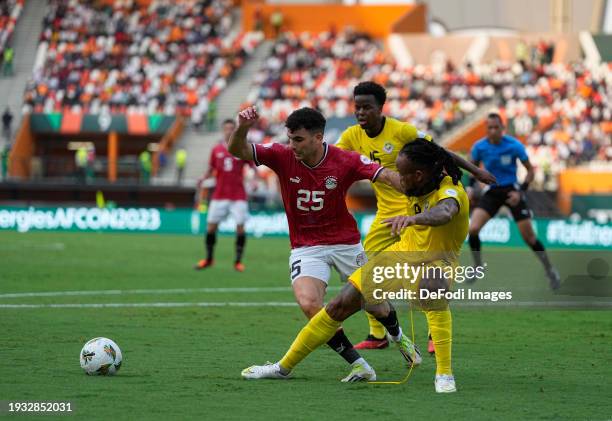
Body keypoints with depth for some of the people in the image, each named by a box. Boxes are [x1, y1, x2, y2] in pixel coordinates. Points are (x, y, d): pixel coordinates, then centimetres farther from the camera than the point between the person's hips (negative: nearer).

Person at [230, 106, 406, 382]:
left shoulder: (345, 161, -14)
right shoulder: (282, 156, -11)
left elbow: (386, 176, -18)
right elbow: (237, 150, -17)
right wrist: (242, 128, -39)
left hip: (346, 243, 0)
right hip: (305, 248, 0)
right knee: (309, 303, -25)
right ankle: (358, 364, -15)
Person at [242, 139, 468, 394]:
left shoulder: (450, 192, -29)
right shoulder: (417, 186, -8)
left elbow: (444, 213, -55)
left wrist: (413, 218, -71)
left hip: (437, 260, -7)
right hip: (403, 252, 7)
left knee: (430, 285, -43)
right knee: (340, 305, 2)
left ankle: (444, 374, -34)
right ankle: (284, 367, 18)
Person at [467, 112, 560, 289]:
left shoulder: (514, 145, -15)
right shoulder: (479, 147, -8)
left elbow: (530, 170, -4)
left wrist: (521, 191, -16)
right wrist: (470, 187, -3)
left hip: (511, 191, -2)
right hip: (491, 191, 2)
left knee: (528, 236, -4)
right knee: (473, 229, -18)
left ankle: (550, 271, 16)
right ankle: (478, 267, 4)